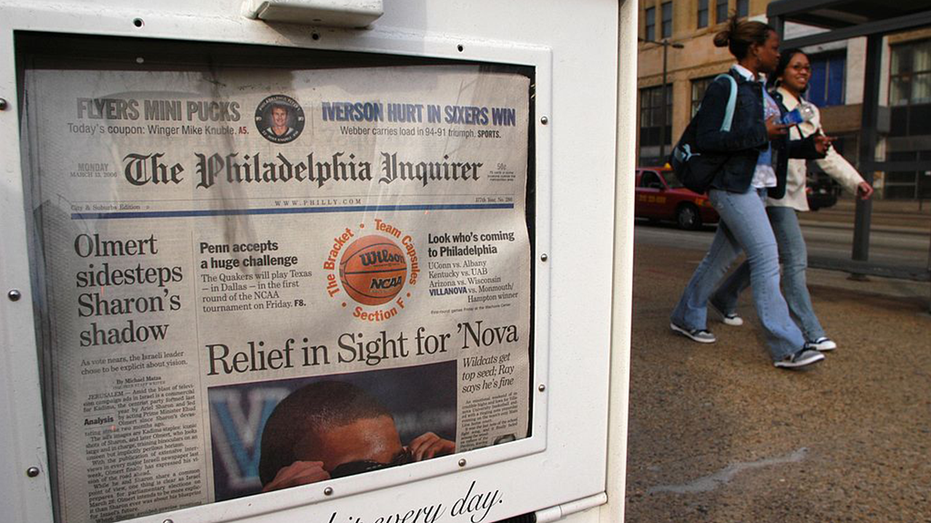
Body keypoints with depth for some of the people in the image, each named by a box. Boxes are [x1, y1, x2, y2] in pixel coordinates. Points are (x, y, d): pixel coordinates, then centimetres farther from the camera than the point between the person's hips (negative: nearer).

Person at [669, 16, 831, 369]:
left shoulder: (761, 91, 19)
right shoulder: (725, 87, -8)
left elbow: (772, 144, 24)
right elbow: (705, 140, -18)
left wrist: (810, 146, 9)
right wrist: (760, 133, -21)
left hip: (757, 187, 9)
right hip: (732, 185, -9)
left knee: (722, 257, 14)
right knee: (767, 258, -12)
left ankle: (686, 318, 28)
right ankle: (786, 347, -8)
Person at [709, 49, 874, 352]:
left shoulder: (810, 112, 18)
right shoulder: (768, 103, -4)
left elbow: (827, 154, 18)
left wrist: (856, 181, 11)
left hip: (793, 192, 9)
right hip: (771, 189, -9)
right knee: (796, 258, -14)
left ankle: (724, 298, 31)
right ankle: (809, 332, -10)